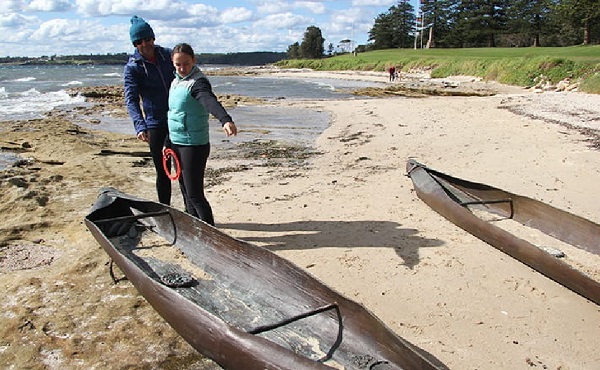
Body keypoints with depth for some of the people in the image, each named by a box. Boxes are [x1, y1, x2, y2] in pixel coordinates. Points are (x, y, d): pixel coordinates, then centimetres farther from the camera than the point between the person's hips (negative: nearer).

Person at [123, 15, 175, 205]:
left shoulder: (168, 55, 4)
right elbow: (131, 99, -16)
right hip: (155, 124, -3)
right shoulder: (132, 67, -6)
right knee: (163, 172, 2)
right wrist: (140, 126, -32)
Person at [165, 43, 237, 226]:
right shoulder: (175, 82, 11)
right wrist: (167, 142, 22)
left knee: (194, 194, -6)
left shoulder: (198, 82, -17)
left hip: (194, 146, -9)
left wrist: (226, 120, -58)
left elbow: (210, 101, -39)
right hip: (176, 144, 9)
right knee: (185, 191, 18)